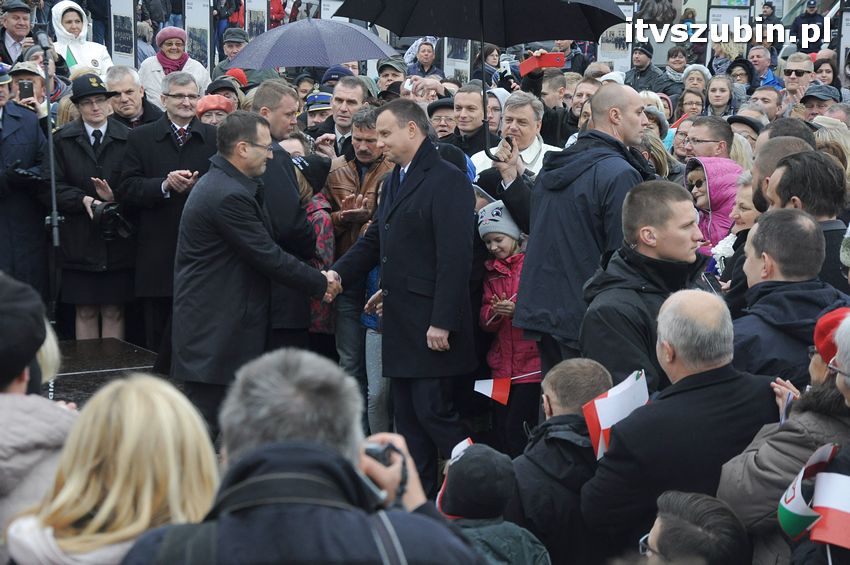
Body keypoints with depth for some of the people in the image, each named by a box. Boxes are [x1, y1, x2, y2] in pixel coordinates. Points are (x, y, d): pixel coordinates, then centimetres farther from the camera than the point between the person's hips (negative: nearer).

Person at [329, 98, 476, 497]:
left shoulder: (447, 181, -12)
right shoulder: (394, 182, 18)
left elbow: (455, 258, -18)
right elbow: (374, 242, 22)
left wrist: (442, 322, -21)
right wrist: (337, 273, 4)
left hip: (431, 322, -9)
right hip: (400, 321, 9)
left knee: (433, 410, -9)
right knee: (407, 415, 11)